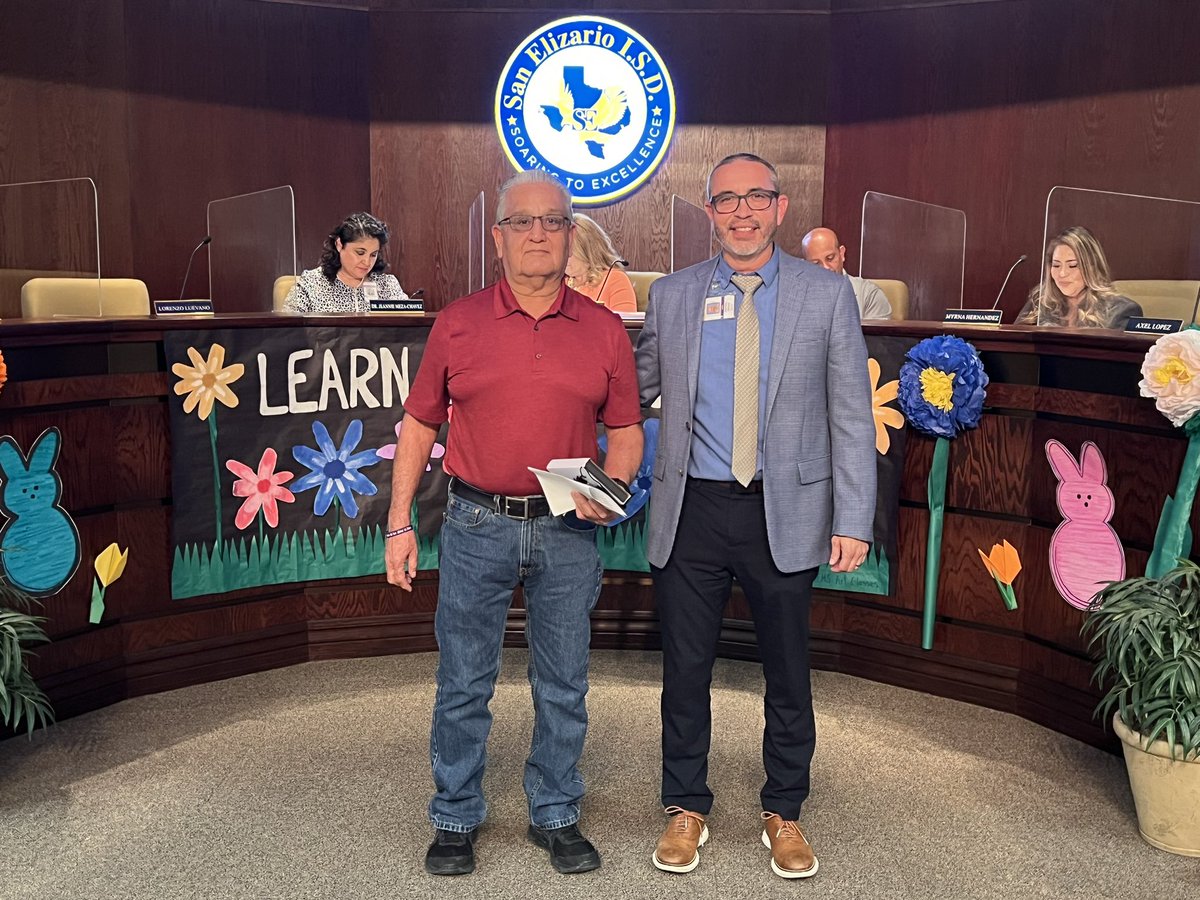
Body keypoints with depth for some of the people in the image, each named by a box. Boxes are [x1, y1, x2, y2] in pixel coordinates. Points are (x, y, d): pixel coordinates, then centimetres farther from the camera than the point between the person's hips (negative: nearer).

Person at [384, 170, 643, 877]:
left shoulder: (605, 330, 3)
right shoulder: (457, 324, 1)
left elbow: (626, 430, 8)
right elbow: (419, 427, 5)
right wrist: (400, 524, 1)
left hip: (567, 533, 1)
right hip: (477, 526, -1)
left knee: (564, 685, 12)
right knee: (464, 684, 9)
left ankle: (556, 816, 30)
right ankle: (456, 819, 26)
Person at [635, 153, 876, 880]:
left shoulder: (827, 294, 1)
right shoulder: (671, 296, 5)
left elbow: (852, 415, -2)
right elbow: (635, 389, 12)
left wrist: (854, 520, -8)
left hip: (786, 513, -1)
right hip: (693, 511, 1)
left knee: (788, 672, 11)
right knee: (686, 669, 10)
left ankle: (785, 813, 31)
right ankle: (687, 808, 30)